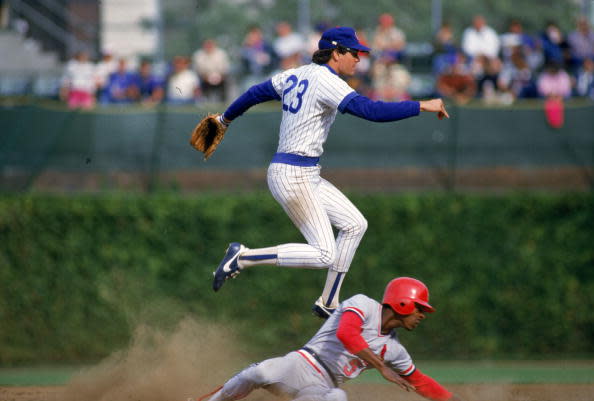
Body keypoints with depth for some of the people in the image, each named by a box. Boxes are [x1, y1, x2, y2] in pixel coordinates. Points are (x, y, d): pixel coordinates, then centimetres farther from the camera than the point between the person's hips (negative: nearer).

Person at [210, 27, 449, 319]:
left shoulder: (296, 75, 11)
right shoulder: (326, 81, -16)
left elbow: (256, 93, 24)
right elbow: (371, 110, -27)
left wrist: (226, 118, 41)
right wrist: (422, 106, -23)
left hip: (307, 175, 10)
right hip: (292, 176, -10)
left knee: (354, 224, 13)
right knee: (324, 255, -10)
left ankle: (328, 304, 18)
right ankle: (243, 257, -5)